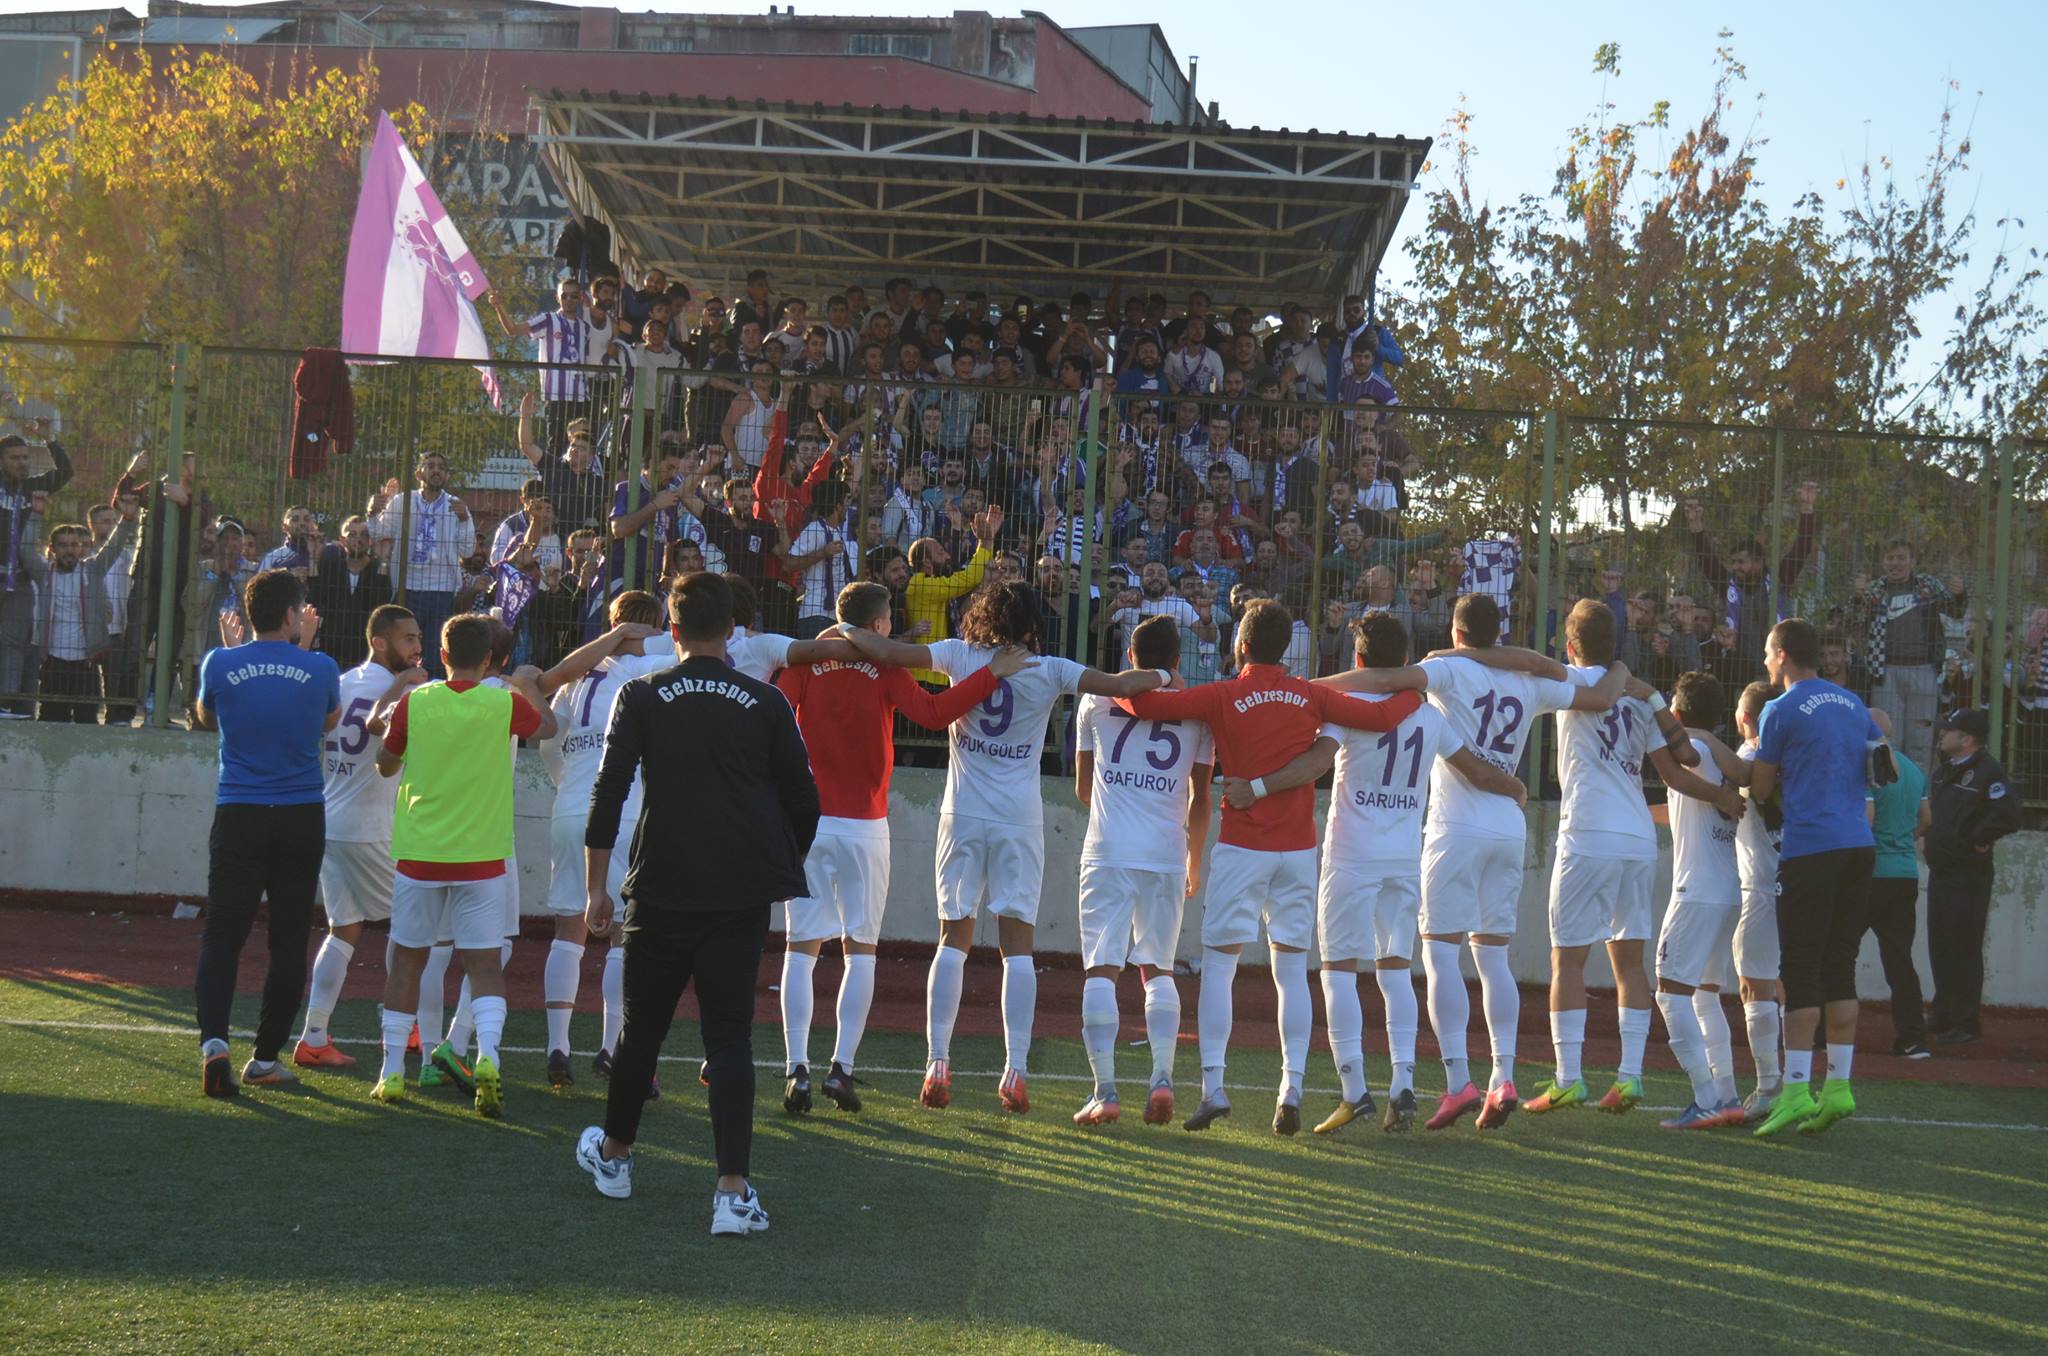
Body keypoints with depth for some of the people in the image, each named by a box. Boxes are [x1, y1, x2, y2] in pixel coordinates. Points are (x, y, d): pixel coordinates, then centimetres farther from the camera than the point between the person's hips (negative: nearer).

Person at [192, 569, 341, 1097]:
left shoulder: (220, 664, -3)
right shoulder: (320, 669, -5)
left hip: (238, 816, 0)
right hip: (301, 820, 0)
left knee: (222, 935, 5)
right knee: (289, 940, 9)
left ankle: (213, 1039, -16)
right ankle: (265, 1057, 13)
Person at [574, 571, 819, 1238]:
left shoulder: (641, 697, -1)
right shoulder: (766, 703, 1)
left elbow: (608, 794, -4)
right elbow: (804, 801, 6)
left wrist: (596, 887, 1)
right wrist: (781, 867, 24)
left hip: (661, 890, 0)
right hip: (741, 896, 0)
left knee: (642, 1027, 17)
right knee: (730, 1036, 0)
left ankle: (614, 1155, 35)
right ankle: (733, 1190, -9)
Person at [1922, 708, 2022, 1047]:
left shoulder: (1987, 771, -13)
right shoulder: (1944, 771, 16)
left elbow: (2008, 815, -23)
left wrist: (1976, 839, -14)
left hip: (1968, 876, -9)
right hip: (1940, 872, 9)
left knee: (1963, 949, -7)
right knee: (1940, 947, 14)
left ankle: (1966, 1023, -3)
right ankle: (1944, 1016, 25)